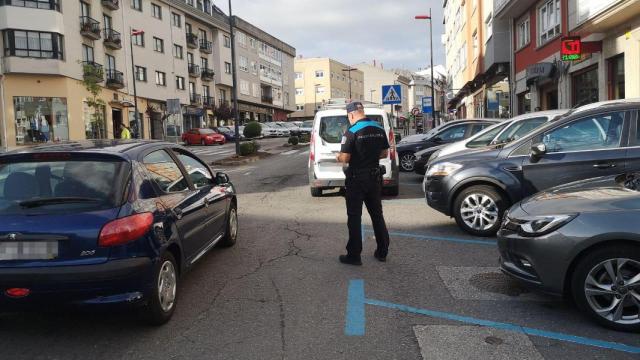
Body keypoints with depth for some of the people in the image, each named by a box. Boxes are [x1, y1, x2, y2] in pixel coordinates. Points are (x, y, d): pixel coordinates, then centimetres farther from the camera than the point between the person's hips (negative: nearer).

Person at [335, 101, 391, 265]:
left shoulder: (352, 131, -16)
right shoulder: (379, 129, 3)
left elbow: (345, 158, -19)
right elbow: (384, 153, 9)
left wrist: (338, 157, 2)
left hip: (356, 179, -6)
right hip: (375, 176, 6)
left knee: (354, 217, 3)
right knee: (377, 214, 16)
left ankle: (354, 255, 7)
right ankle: (382, 252, 23)